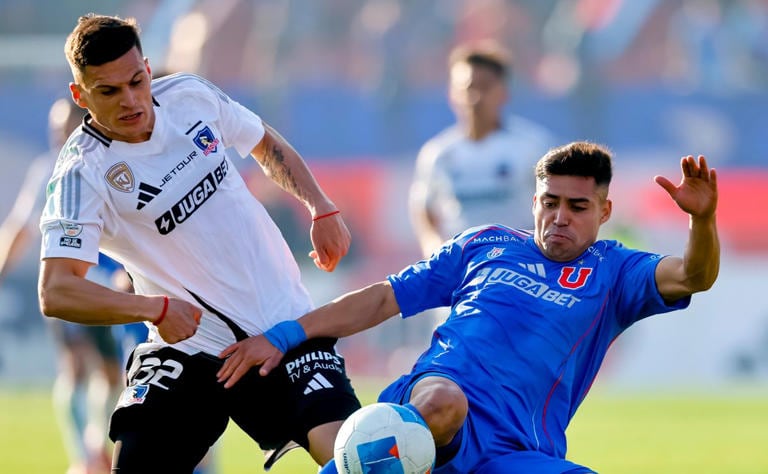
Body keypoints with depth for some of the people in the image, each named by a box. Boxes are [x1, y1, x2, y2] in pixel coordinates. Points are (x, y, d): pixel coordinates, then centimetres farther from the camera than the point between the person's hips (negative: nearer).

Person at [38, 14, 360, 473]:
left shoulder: (190, 95, -1)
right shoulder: (82, 173, -16)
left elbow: (266, 144, 20)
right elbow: (56, 293, -27)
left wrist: (323, 209, 10)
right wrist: (154, 308, -34)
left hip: (287, 326, 3)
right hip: (187, 345, -2)